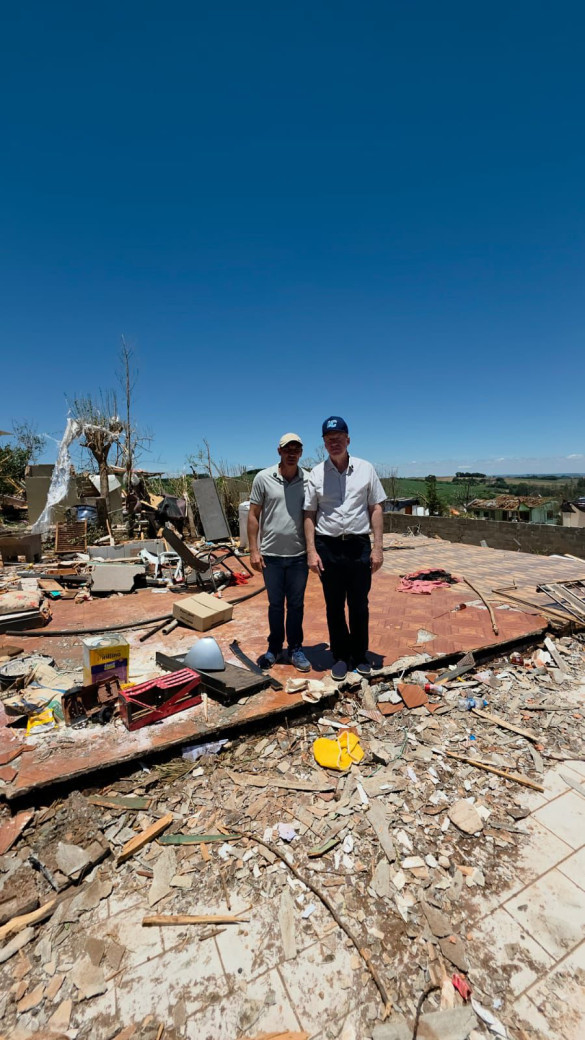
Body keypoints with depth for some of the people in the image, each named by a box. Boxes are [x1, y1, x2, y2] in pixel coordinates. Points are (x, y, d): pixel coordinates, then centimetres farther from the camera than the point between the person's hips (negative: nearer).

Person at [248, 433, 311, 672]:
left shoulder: (309, 480, -1)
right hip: (271, 554, 0)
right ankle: (274, 648, 31)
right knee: (275, 604, 14)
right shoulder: (263, 478, -4)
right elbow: (254, 515, -1)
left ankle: (296, 649, 28)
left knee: (296, 605, 12)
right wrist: (254, 550, -5)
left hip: (299, 555, 1)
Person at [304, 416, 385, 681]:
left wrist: (377, 547, -3)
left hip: (359, 545, 0)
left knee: (359, 605, 12)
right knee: (334, 606, 12)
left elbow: (376, 509, 3)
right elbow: (309, 515, 2)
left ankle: (360, 655, 31)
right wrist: (311, 550, -5)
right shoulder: (316, 473, 1)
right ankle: (341, 656, 29)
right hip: (328, 547, 0)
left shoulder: (366, 469, 1)